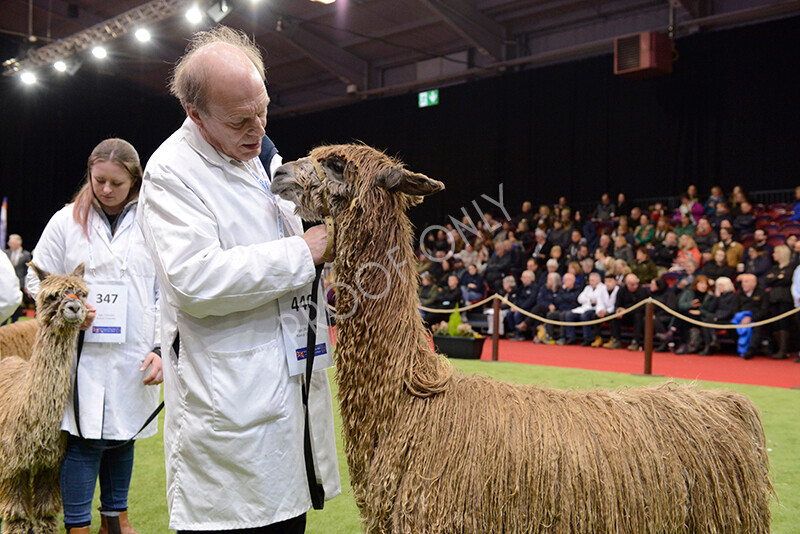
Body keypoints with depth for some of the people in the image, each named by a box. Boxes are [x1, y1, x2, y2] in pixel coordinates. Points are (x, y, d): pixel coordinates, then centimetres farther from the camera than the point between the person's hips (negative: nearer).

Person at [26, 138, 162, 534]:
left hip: (133, 357, 2)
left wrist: (161, 348, -3)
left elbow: (165, 294, 4)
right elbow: (37, 279, 7)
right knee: (85, 439, -3)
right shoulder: (66, 220, 2)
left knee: (123, 435, 14)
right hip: (82, 355, -2)